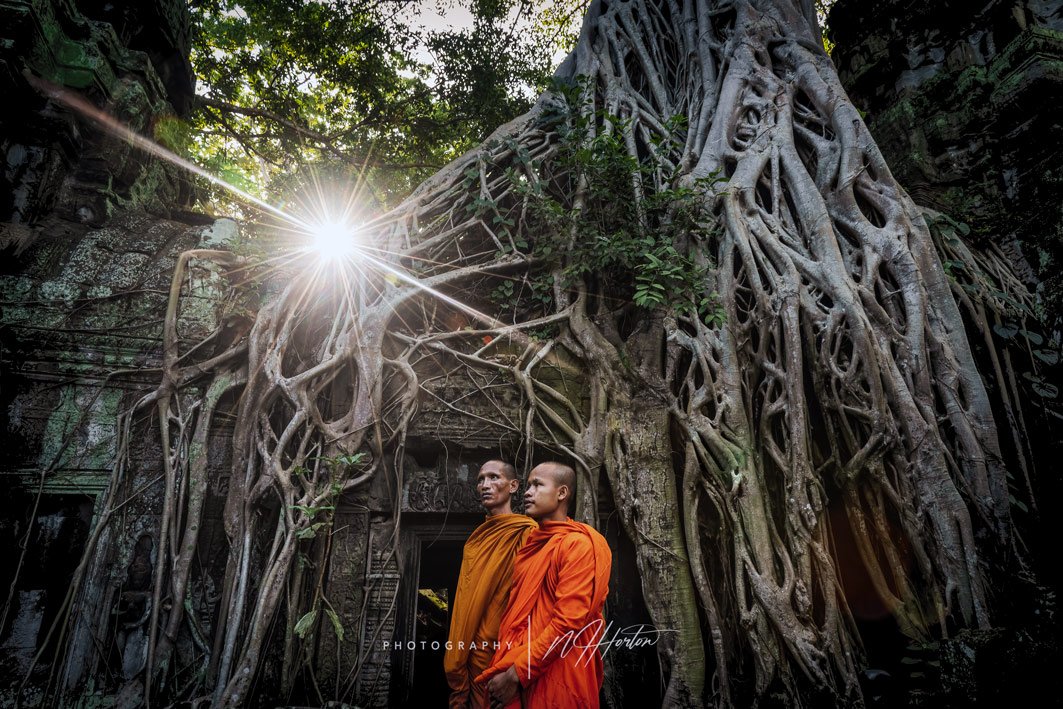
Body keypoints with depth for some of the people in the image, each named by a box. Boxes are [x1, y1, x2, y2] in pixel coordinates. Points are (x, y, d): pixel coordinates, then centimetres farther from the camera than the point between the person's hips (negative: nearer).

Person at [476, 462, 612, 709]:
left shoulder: (578, 544, -14)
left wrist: (517, 674, -17)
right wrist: (501, 667, 6)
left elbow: (568, 622, -20)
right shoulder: (531, 542, 12)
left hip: (553, 679, -7)